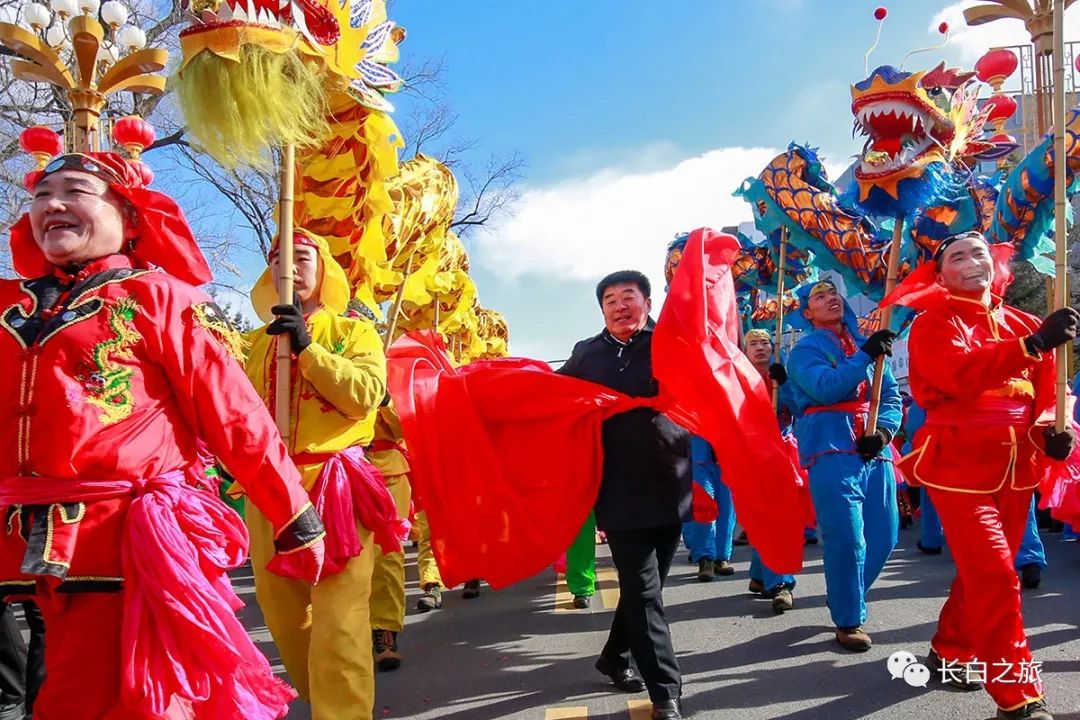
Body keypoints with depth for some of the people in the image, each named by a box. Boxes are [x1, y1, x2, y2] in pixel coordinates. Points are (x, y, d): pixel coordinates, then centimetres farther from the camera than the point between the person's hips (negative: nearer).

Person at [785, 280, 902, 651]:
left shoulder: (866, 344, 17)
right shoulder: (806, 350, 1)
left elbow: (891, 395, 13)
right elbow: (824, 387, -18)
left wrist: (884, 430, -5)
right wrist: (865, 355, -20)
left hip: (874, 453, 6)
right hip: (832, 453, -6)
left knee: (882, 537, 10)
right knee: (847, 539, -10)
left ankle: (846, 599, 32)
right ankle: (848, 620, 4)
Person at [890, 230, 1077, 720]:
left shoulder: (1022, 325, 11)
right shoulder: (934, 322, -5)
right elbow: (962, 375, -25)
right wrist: (1033, 344, -33)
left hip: (1016, 467, 6)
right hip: (961, 465, -6)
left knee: (985, 569, 17)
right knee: (994, 575, -12)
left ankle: (950, 651, 37)